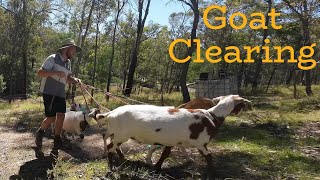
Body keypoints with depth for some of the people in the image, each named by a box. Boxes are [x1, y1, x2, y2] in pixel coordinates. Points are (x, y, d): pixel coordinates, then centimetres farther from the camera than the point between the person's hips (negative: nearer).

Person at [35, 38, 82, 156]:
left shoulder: (67, 62, 14)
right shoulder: (53, 59, -10)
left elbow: (68, 78, 20)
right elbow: (40, 73, -15)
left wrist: (75, 80, -2)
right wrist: (56, 72, -28)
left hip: (60, 93, 7)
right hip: (49, 92, -7)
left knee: (61, 116, 2)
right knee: (51, 118, -8)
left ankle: (57, 142, 16)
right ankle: (40, 133, 20)